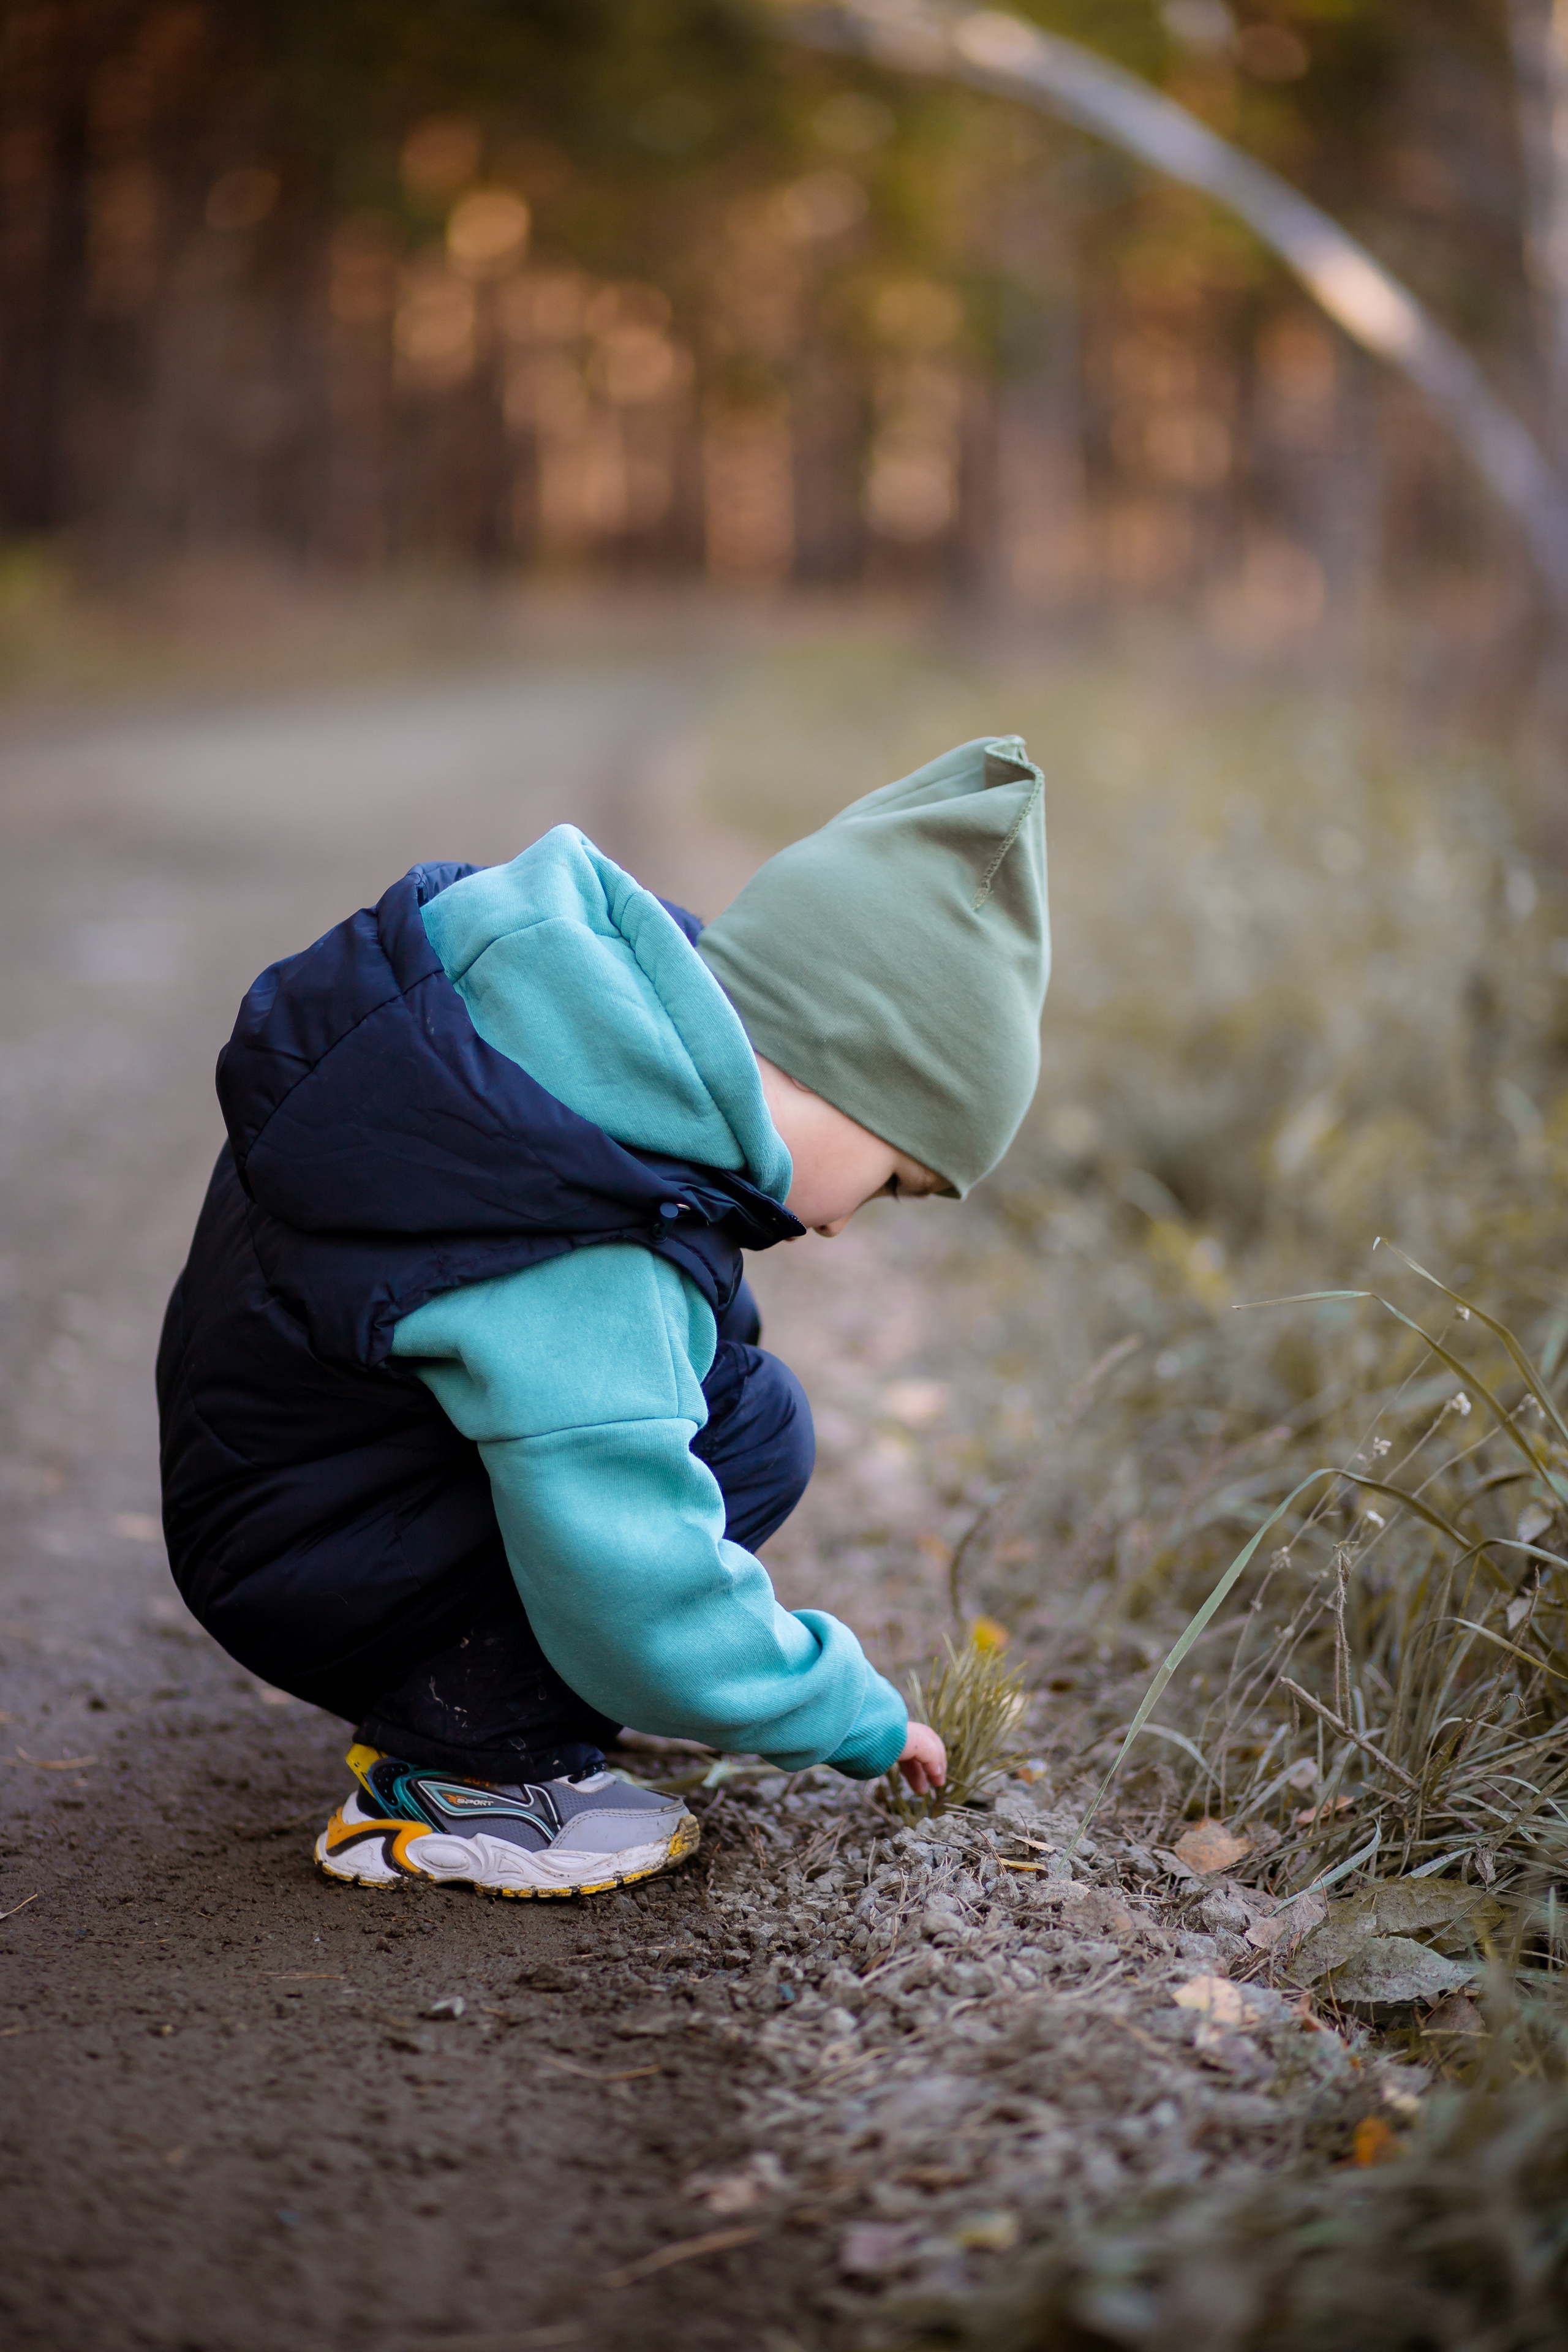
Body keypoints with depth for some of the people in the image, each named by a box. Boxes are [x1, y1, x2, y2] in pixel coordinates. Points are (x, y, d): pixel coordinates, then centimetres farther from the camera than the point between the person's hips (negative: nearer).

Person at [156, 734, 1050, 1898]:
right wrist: (859, 1719, -12)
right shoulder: (577, 1281, -34)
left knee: (709, 1353, 10)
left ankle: (431, 1716, 11)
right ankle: (455, 1768, -9)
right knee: (751, 1421, -17)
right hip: (314, 1597, -10)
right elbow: (646, 1617, -28)